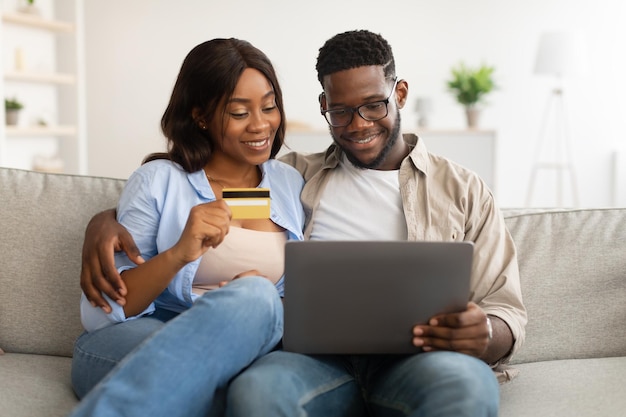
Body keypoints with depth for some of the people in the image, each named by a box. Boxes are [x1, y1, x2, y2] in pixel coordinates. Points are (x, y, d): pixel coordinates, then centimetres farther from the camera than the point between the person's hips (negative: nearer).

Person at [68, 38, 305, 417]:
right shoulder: (159, 180, 3)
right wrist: (178, 254, -20)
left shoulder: (292, 185, 14)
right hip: (135, 341, -2)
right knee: (254, 297, -35)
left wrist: (255, 299, -9)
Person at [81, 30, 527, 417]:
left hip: (414, 359, 0)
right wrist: (107, 220, -1)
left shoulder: (462, 190, 16)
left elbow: (507, 314, 11)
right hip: (318, 354, 1)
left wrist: (484, 336, -14)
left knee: (464, 380, -37)